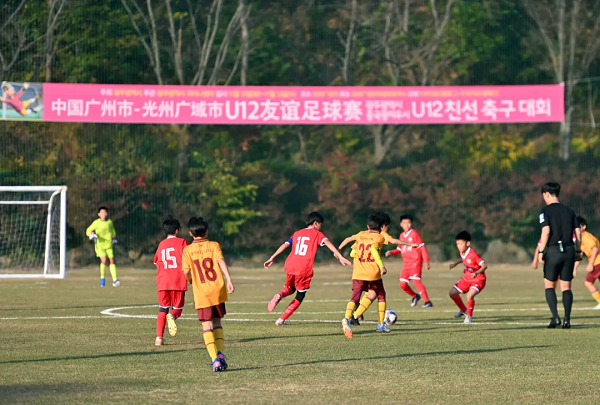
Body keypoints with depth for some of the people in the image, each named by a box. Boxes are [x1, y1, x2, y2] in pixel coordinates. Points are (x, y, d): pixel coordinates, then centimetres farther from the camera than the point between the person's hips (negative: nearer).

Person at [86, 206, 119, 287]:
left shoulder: (110, 222, 5)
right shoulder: (96, 223, -6)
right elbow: (88, 230, 2)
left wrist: (114, 237, 19)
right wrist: (91, 234, -19)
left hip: (109, 245, 4)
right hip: (100, 245, -4)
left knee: (112, 261, -4)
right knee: (104, 261, -18)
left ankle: (115, 280, -4)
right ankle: (102, 278, 3)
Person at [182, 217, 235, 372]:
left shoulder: (187, 250, 1)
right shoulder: (214, 245, 3)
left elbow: (186, 272, -2)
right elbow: (221, 262, -10)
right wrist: (229, 281, -16)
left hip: (201, 293, -2)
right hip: (218, 290, 2)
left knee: (207, 326, -2)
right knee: (217, 322, 19)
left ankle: (215, 359, -17)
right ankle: (220, 354, 6)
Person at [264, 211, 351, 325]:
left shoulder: (297, 233, 21)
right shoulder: (317, 234, 6)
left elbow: (284, 245, 15)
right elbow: (328, 243, -10)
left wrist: (272, 258, 17)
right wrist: (340, 256, -20)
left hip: (290, 265, 5)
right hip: (304, 269, -5)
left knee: (290, 288, 29)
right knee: (300, 296, 12)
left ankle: (279, 295, -8)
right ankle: (281, 320, 6)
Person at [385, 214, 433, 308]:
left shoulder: (414, 233, -7)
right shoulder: (402, 235, 13)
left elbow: (422, 247, -8)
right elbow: (399, 249, 24)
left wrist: (426, 261, -12)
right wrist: (391, 252, 5)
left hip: (416, 261, -7)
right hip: (406, 263, 7)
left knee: (416, 281, -21)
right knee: (402, 284, 3)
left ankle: (427, 302, -20)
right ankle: (415, 296, 28)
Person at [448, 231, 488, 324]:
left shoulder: (473, 254, -27)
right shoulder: (462, 252, -3)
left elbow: (484, 266, -28)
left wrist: (477, 273, -43)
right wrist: (455, 263, 9)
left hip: (478, 279, -9)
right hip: (467, 278, 9)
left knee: (470, 296, -31)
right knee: (452, 293, 10)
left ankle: (469, 316, -6)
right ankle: (464, 310, 34)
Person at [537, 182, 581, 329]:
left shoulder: (546, 211, -4)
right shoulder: (569, 211, 11)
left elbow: (546, 231, -15)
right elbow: (578, 232, 8)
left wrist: (541, 252, -10)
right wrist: (578, 251, 17)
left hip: (553, 251, -4)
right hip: (569, 251, 4)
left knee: (549, 285, 9)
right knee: (566, 287, 9)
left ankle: (555, 317, -6)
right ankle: (567, 319, -3)